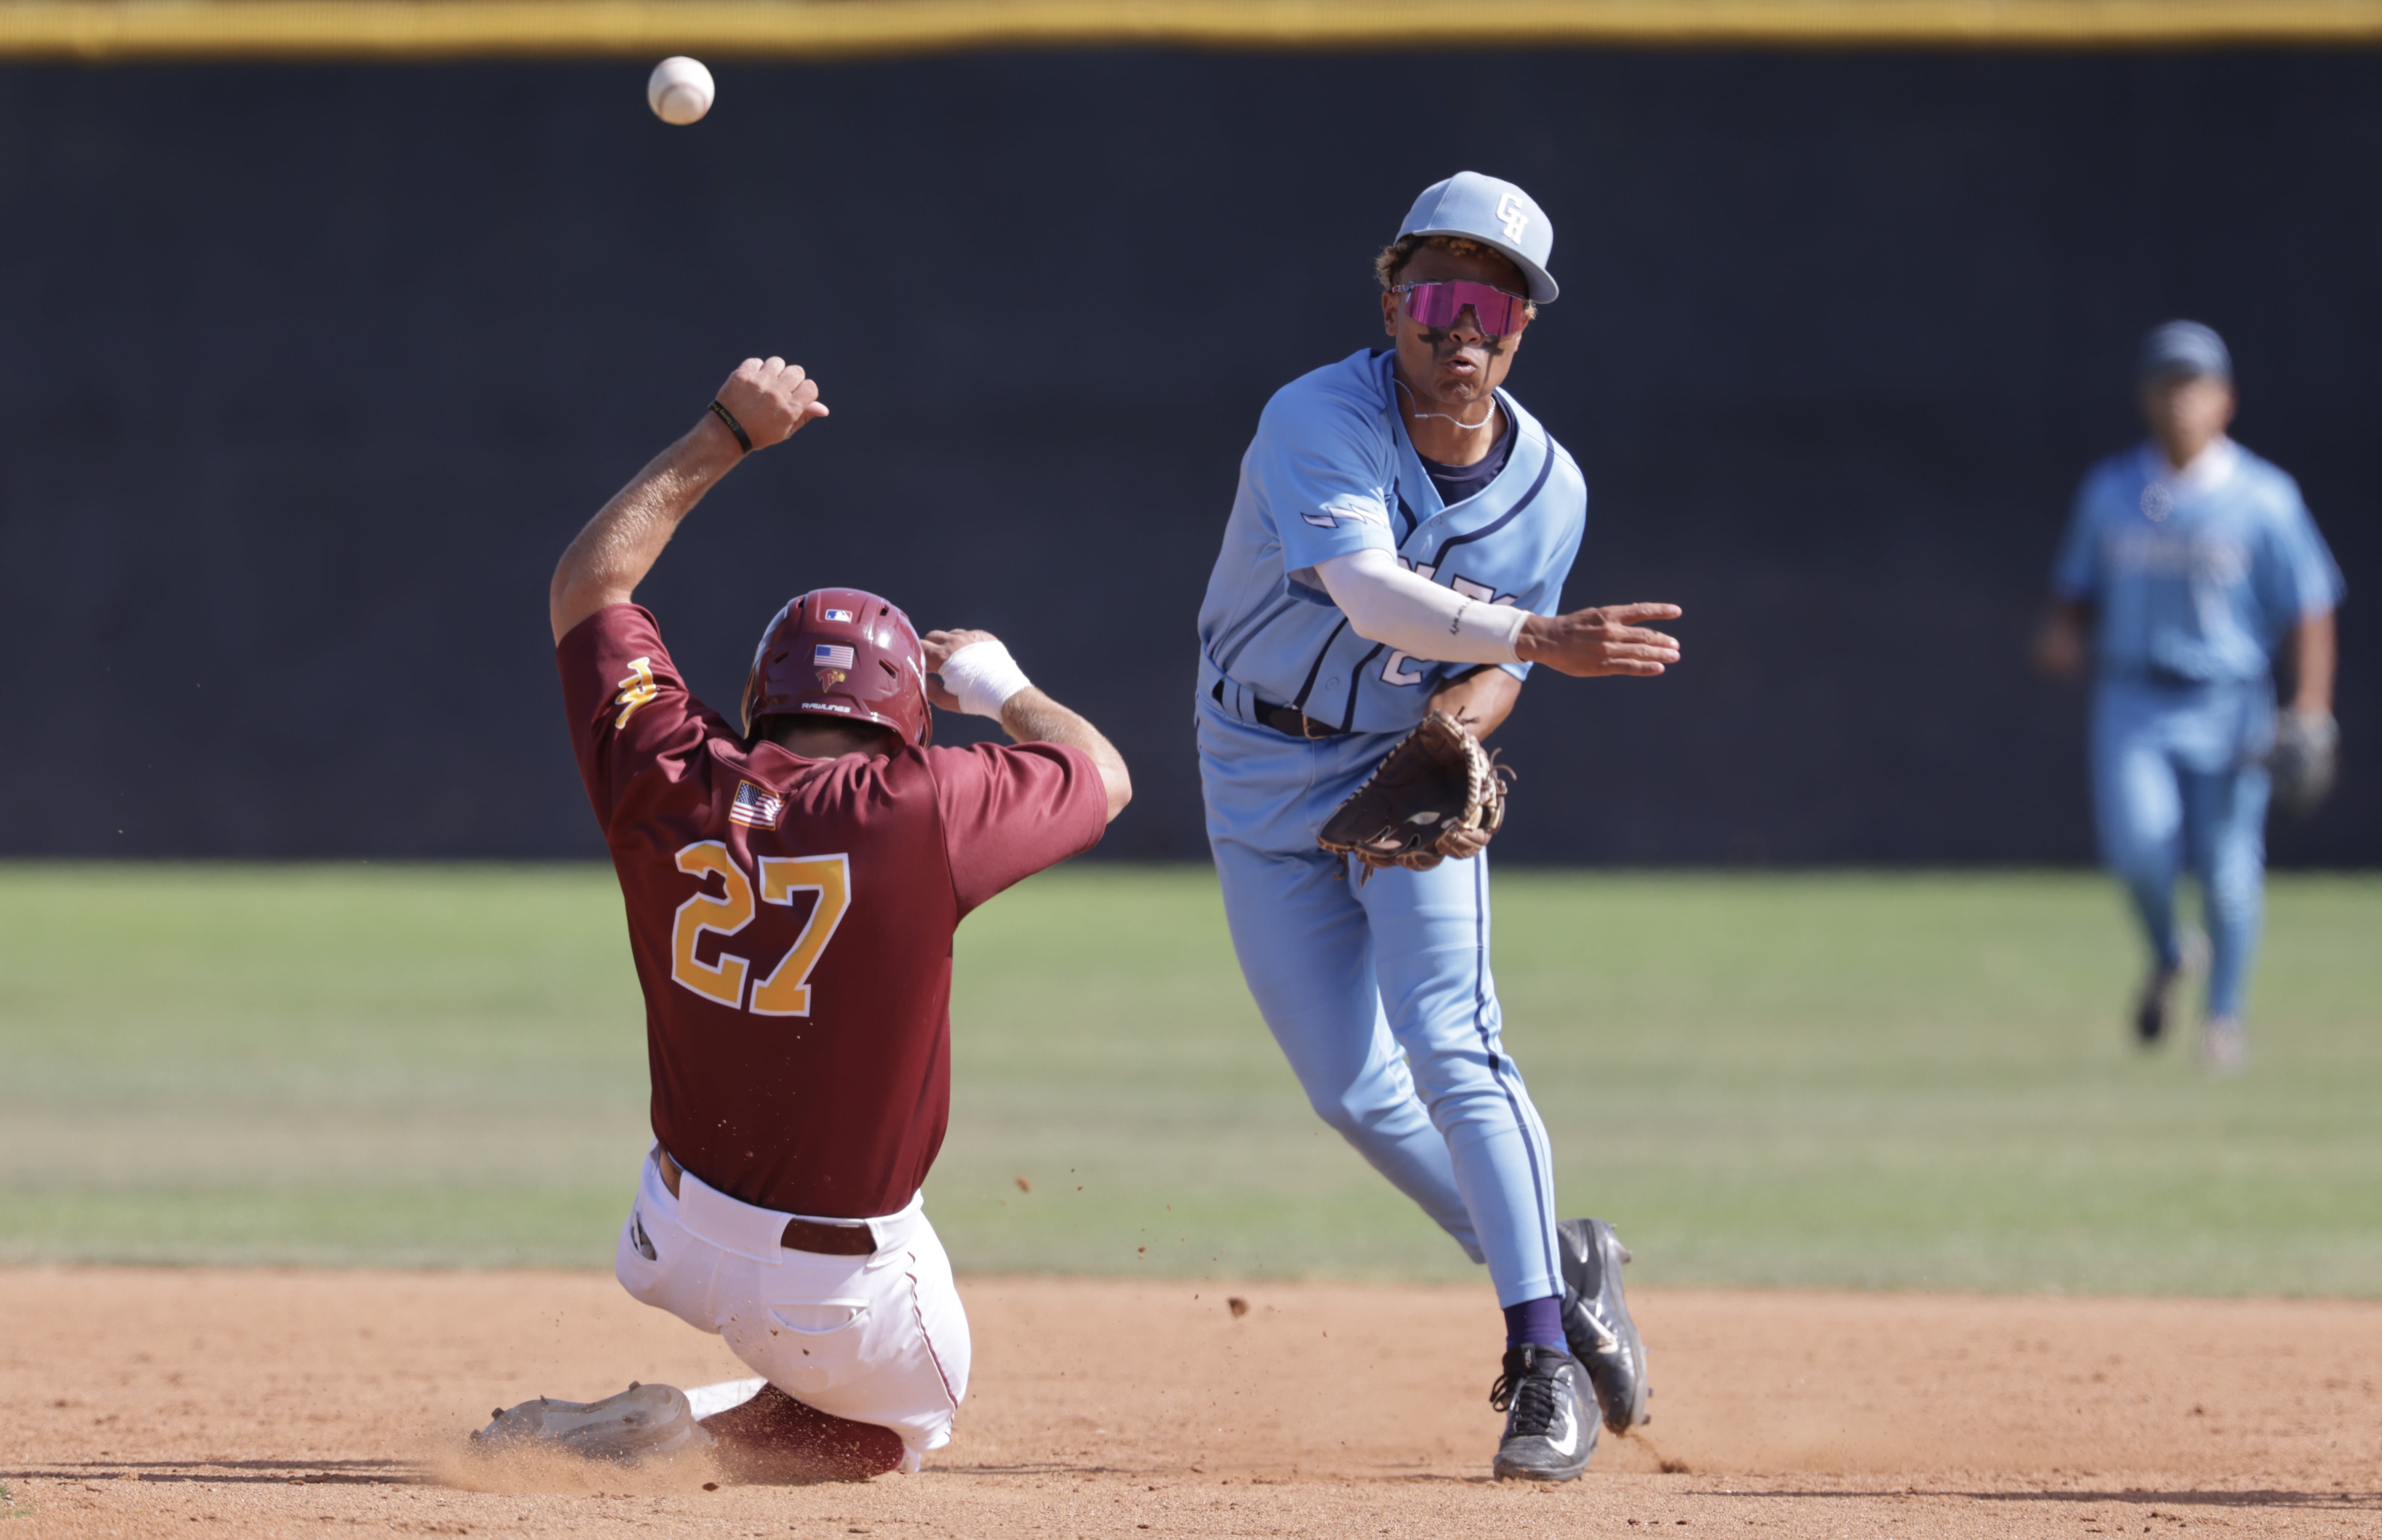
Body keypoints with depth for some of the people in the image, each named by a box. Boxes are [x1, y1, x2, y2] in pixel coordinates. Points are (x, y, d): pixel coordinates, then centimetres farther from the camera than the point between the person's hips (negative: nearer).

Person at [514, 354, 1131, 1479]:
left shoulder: (671, 784, -8)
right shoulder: (920, 809, -18)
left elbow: (587, 585, 10)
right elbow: (1102, 778, 2)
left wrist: (723, 439, 13)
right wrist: (997, 684, 20)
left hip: (676, 1248, 6)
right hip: (843, 1298, -6)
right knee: (903, 1426, 22)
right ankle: (667, 1430, -4)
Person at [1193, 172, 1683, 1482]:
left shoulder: (1546, 487, -10)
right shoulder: (1320, 423, -25)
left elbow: (1496, 658, 4)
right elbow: (1369, 591, -42)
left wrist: (1475, 703, -20)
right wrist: (1542, 640, -55)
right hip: (1263, 782, 0)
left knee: (1451, 1049, -19)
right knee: (1354, 1092, 0)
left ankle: (1545, 1362, -19)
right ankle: (1558, 1269, 22)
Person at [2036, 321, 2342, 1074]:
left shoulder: (2263, 498, -4)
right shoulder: (2109, 491, 6)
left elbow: (2309, 609, -3)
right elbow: (2076, 588, 18)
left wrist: (2309, 715, -13)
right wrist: (2064, 634, -5)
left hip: (2229, 707, -1)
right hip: (2134, 703, 1)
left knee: (2228, 871, -2)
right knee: (2140, 841, -19)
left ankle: (2225, 1017, 20)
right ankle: (2167, 958, 12)